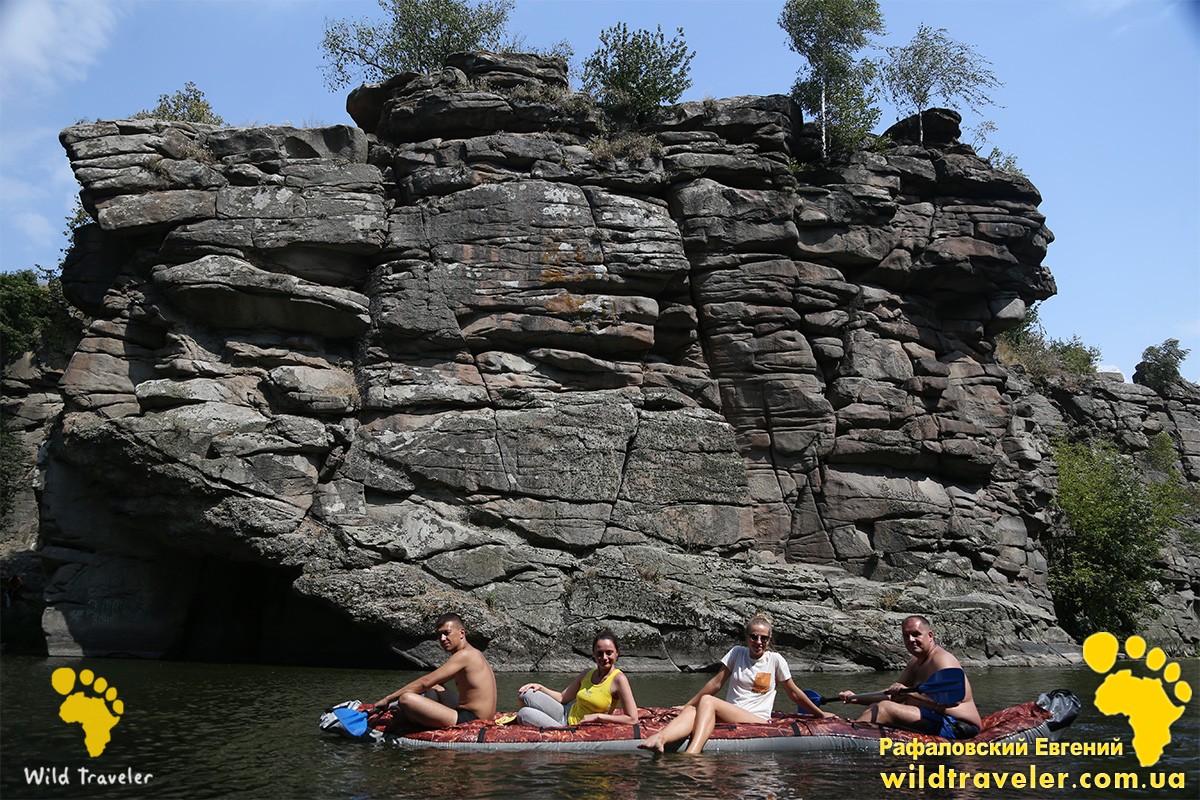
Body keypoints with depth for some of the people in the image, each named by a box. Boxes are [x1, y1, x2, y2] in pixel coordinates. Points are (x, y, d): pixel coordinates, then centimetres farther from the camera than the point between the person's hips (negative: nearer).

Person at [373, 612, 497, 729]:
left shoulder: (465, 655, -13)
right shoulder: (473, 654, 18)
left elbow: (425, 682, -15)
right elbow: (429, 683, 24)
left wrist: (388, 699, -9)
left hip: (469, 720, -11)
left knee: (406, 698, -22)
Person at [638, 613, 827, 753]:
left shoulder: (775, 660, 6)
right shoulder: (737, 653, 13)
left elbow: (794, 693, 14)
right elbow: (716, 683, 11)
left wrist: (821, 714, 18)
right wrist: (688, 705, 7)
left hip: (758, 721, -4)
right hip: (728, 716, 4)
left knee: (707, 701, -31)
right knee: (691, 712, -29)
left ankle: (691, 754, -54)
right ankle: (659, 739, -59)